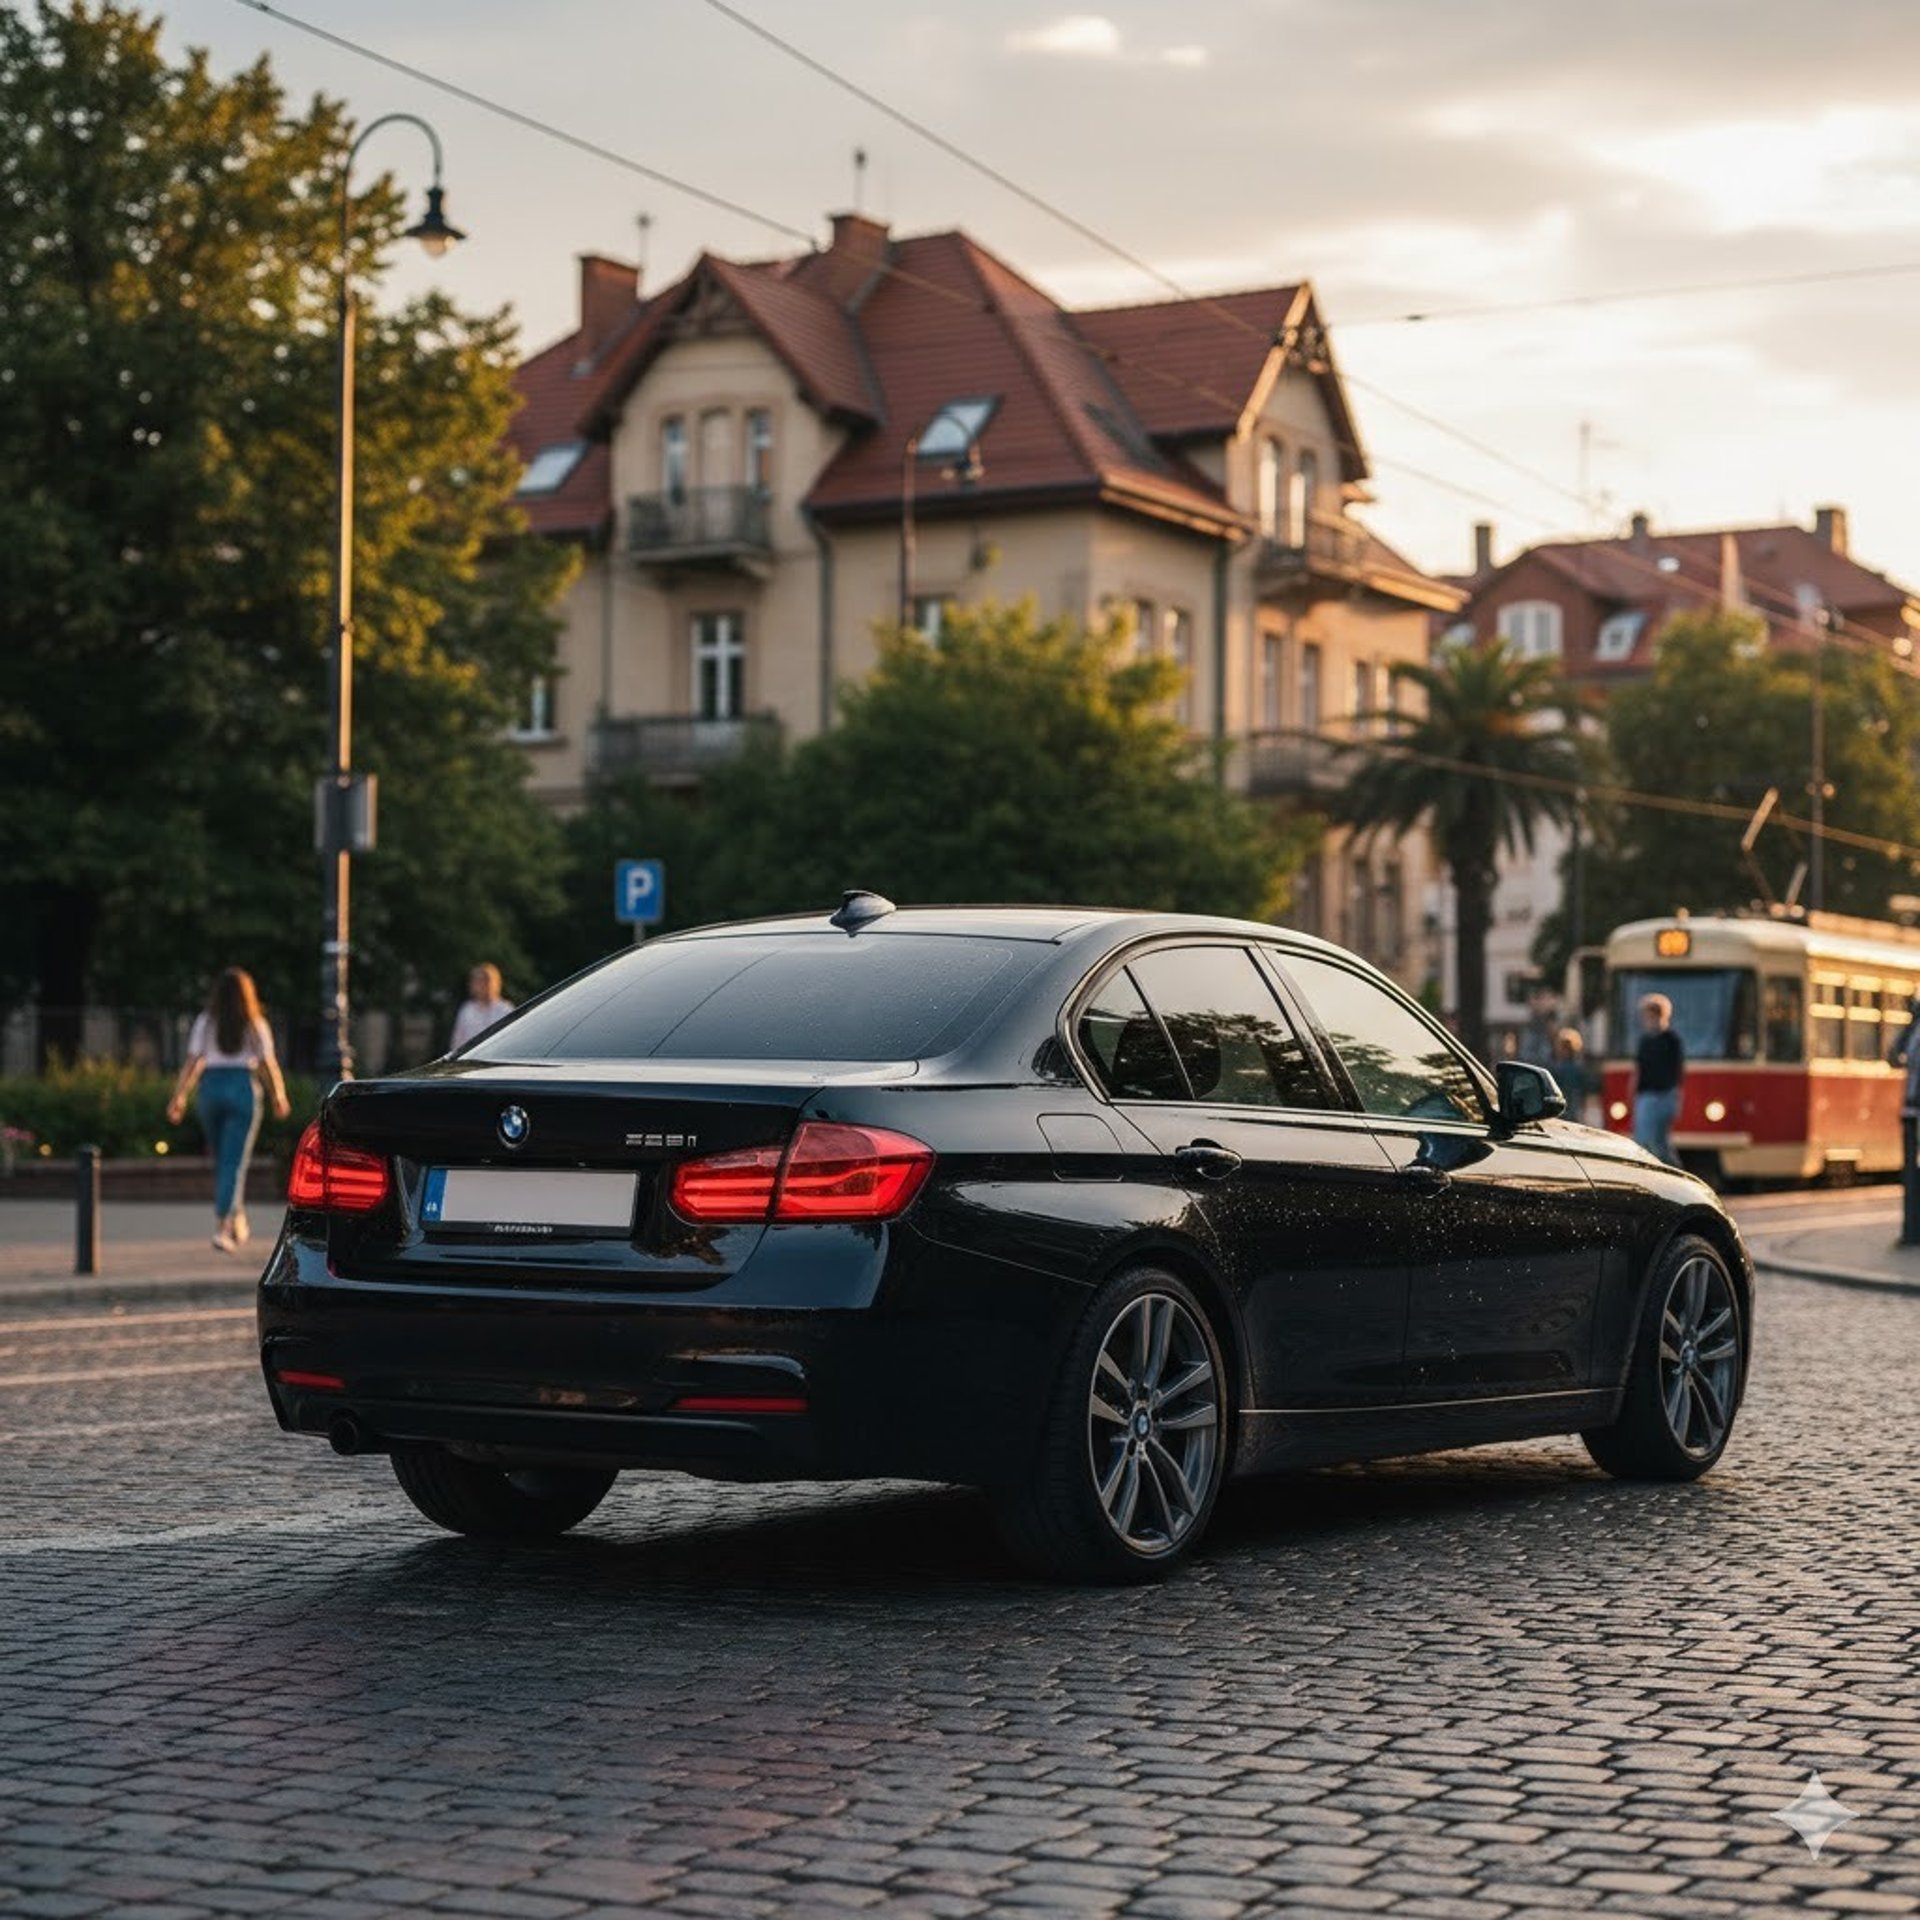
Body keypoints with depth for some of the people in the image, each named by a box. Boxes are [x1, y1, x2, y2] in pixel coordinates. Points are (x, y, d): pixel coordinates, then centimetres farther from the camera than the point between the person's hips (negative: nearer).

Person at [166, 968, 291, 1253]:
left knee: (224, 1160, 18)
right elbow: (269, 1065, -2)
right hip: (244, 1089, -2)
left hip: (211, 1088, 2)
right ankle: (222, 1227, -16)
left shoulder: (205, 1022, 3)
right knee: (234, 1163, -3)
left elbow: (192, 1062, -2)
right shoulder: (256, 1025, -1)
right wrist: (279, 1097, 10)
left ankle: (237, 1223, 28)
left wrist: (179, 1097, 0)